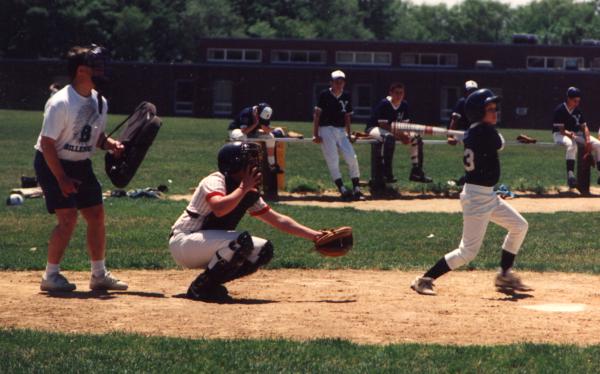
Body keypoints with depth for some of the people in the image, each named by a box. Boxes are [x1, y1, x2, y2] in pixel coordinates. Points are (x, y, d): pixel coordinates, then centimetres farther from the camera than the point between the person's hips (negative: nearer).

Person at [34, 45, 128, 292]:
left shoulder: (100, 102, 2)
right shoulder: (60, 103, -22)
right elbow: (47, 144, -21)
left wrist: (111, 145, -9)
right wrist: (62, 179, -22)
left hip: (81, 165, 8)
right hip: (53, 165, -8)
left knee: (97, 215, 6)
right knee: (68, 218, -15)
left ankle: (99, 274, 17)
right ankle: (51, 276, -4)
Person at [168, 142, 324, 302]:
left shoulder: (250, 194, 7)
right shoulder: (215, 181, -17)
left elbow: (278, 220, 12)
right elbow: (219, 209, -37)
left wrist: (315, 235, 5)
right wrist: (243, 187, -24)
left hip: (206, 249, 9)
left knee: (264, 250, -3)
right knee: (242, 241, -29)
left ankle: (212, 283, 2)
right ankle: (201, 287, -16)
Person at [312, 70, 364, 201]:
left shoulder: (346, 97, 9)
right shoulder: (324, 95, -5)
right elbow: (317, 114, -6)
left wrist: (348, 135, 8)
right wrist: (315, 134, -12)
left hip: (341, 130, 4)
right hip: (326, 130, -4)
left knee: (352, 158, -8)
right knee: (333, 160, -14)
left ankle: (356, 189, -2)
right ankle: (343, 190, -16)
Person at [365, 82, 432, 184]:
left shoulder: (404, 105, -2)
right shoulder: (384, 104, -24)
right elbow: (383, 125, -26)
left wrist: (405, 134, -20)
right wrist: (400, 134, -30)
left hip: (394, 130, 8)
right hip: (374, 128, -8)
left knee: (416, 137, -1)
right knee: (389, 137, -41)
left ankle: (416, 172, 2)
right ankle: (387, 174, -37)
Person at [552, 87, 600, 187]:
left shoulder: (578, 110, 4)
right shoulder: (560, 110, -15)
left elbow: (584, 126, 3)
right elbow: (561, 130, -17)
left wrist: (588, 140, -13)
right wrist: (569, 134, -38)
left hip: (576, 134, 7)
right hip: (560, 134, -7)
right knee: (572, 144, -41)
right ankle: (570, 174, -47)